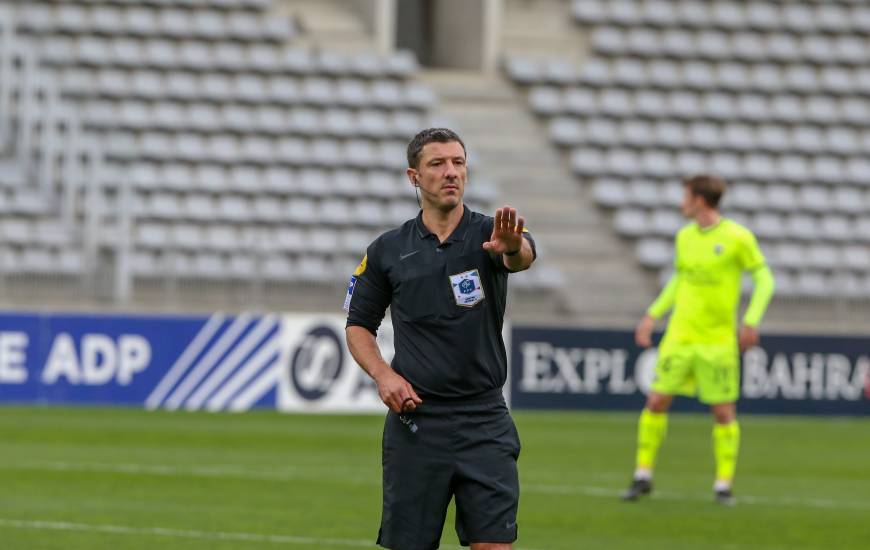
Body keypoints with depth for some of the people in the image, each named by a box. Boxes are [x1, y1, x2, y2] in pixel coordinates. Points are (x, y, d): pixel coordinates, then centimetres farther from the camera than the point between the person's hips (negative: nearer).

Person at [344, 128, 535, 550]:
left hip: (484, 423, -1)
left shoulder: (488, 235, -1)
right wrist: (383, 374, -7)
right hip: (415, 423, 1)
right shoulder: (387, 251, 4)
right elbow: (359, 325, 13)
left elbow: (523, 257, -25)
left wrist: (512, 247, -50)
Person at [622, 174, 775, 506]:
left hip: (718, 340, -4)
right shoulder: (685, 237, 9)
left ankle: (723, 484, 10)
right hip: (679, 337, 4)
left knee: (723, 412, -2)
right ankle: (643, 476, 9)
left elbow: (764, 280, -2)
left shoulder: (738, 238, -7)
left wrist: (751, 321, -13)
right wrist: (653, 315, 14)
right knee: (656, 401, -2)